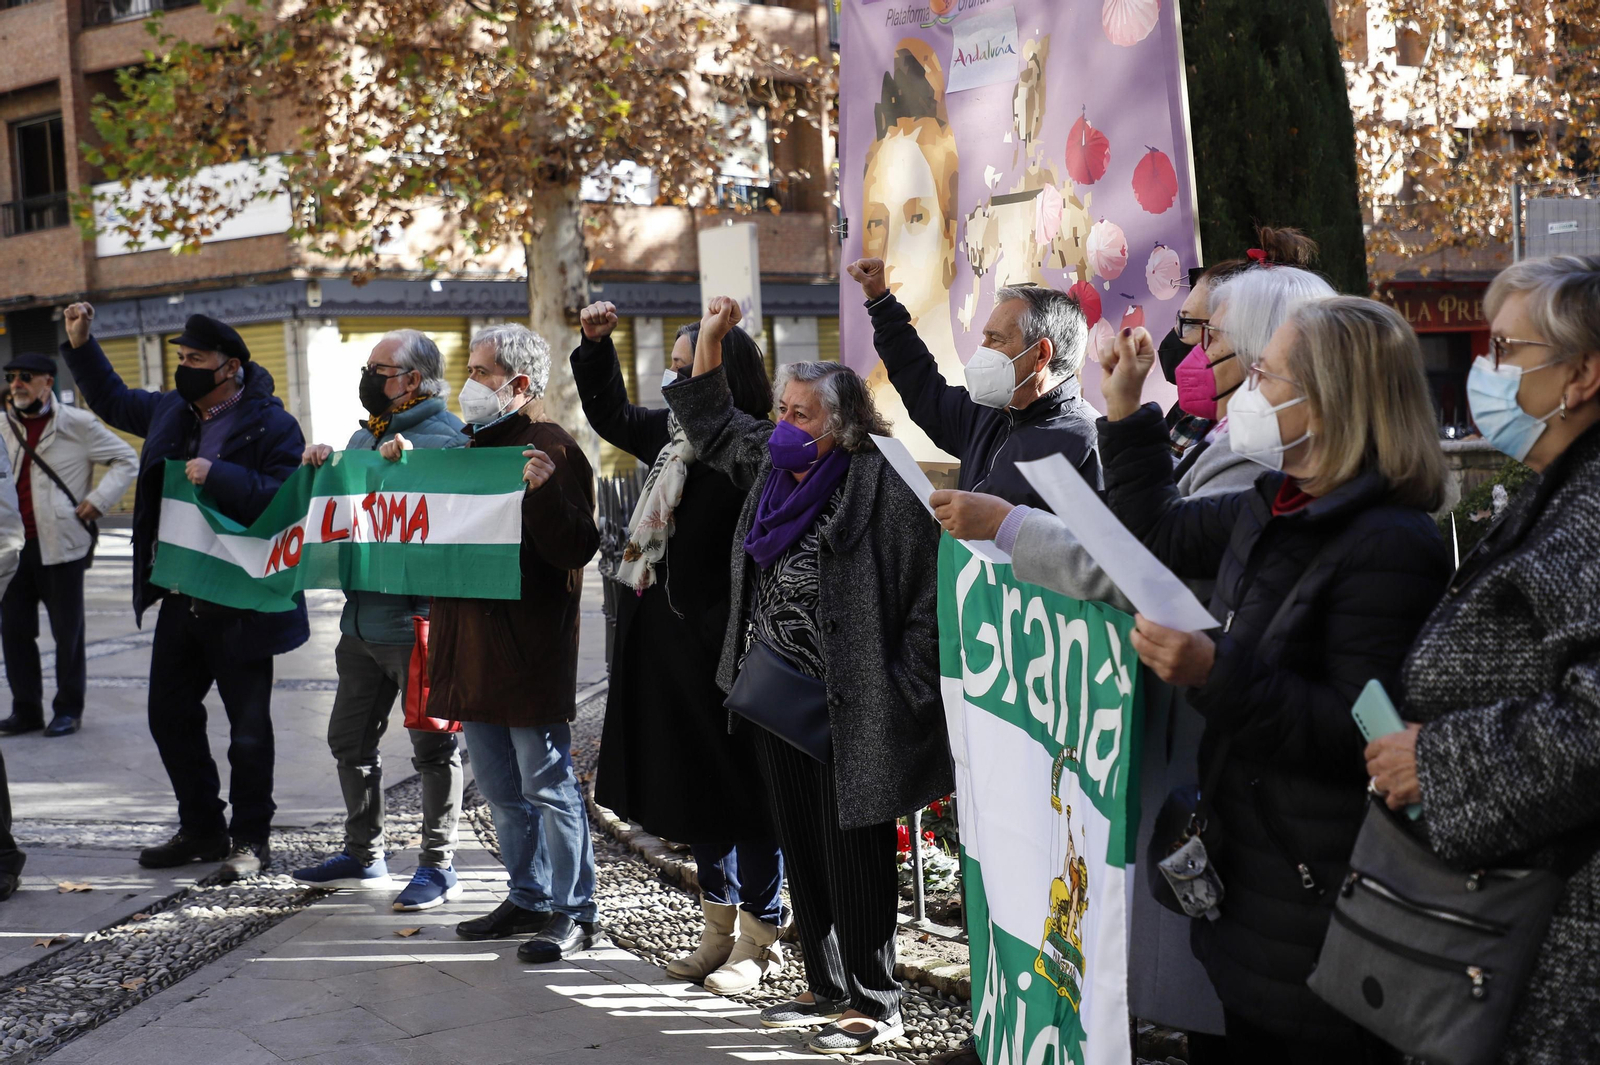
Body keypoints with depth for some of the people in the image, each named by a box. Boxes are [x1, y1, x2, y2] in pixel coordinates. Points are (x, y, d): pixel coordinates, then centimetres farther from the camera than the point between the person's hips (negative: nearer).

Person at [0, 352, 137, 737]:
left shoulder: (77, 424, -4)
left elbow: (127, 460, -1)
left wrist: (98, 501, -9)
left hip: (61, 545, -5)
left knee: (67, 632, 4)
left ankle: (69, 709, 16)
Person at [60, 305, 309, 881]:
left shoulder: (271, 425, -13)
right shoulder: (170, 411, 8)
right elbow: (113, 400, 27)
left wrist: (218, 476, -29)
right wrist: (80, 345, 18)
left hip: (241, 606, -8)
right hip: (180, 601, 8)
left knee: (248, 729, 4)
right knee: (170, 715, 15)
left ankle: (250, 839, 18)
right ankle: (202, 829, 29)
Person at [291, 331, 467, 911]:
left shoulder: (445, 437, -11)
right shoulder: (365, 436, 17)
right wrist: (317, 466, 5)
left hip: (418, 622, -9)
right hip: (361, 619, 9)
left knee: (432, 745, 2)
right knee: (349, 739, 17)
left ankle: (438, 865, 13)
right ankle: (364, 856, 31)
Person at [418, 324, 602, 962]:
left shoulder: (551, 450, -10)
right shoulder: (473, 446, 17)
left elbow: (576, 549, -19)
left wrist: (545, 491, -33)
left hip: (530, 649, -9)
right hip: (472, 644, 9)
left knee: (547, 785, -3)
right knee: (500, 789, 16)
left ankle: (574, 911, 7)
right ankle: (529, 899, 28)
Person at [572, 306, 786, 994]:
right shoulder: (672, 433, 8)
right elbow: (611, 416, 26)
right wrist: (596, 346, 17)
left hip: (722, 652, -9)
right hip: (669, 646, 9)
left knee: (739, 789, 3)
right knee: (690, 782, 16)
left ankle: (760, 940, 17)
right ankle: (721, 928, 30)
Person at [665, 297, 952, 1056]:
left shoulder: (883, 487, -14)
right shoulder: (773, 464, 9)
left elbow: (928, 595, -15)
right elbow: (710, 424, 26)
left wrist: (901, 700, -17)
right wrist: (710, 337, 14)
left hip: (847, 709, -8)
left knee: (853, 853, 0)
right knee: (801, 850, 15)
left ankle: (874, 1003, 13)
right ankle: (826, 987, 28)